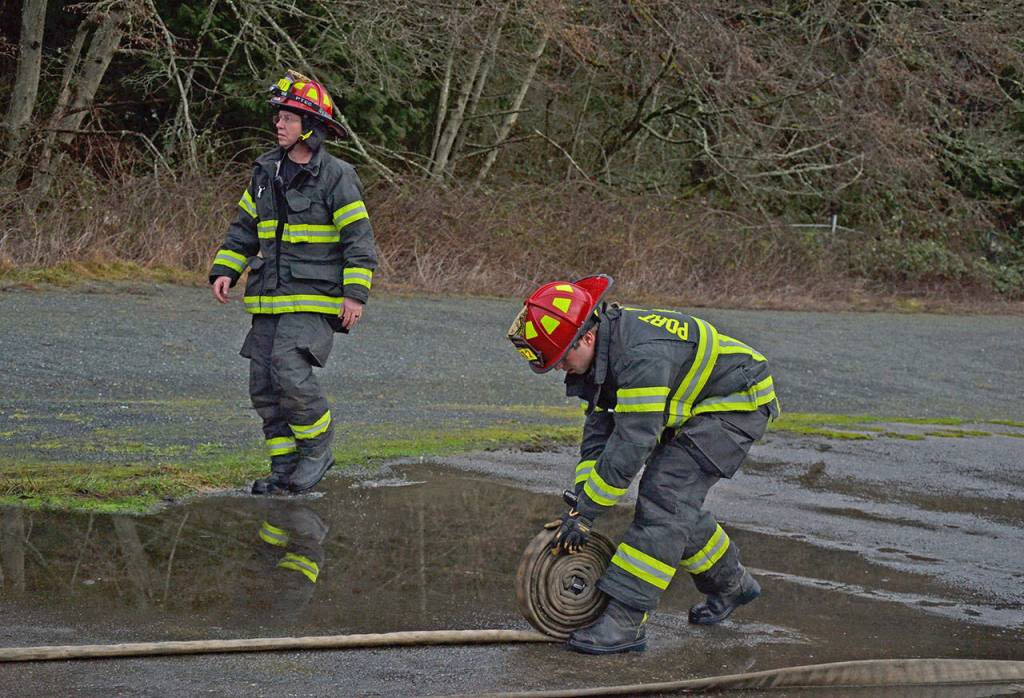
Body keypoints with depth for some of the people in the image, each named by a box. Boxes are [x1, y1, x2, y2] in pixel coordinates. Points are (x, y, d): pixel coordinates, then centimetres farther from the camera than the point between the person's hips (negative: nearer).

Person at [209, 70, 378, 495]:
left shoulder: (336, 177, -7)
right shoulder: (266, 172, 12)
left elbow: (359, 240, -8)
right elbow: (244, 228, 20)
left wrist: (355, 294, -15)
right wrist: (225, 270, 6)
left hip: (314, 299, -7)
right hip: (269, 300, 7)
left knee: (291, 371, -22)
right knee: (264, 385, 4)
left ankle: (317, 450, -2)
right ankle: (285, 470, 14)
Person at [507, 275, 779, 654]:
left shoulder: (643, 355, -34)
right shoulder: (604, 347, -3)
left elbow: (630, 445, -31)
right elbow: (599, 427, 3)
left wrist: (585, 512, -25)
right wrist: (581, 500, -5)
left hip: (738, 403, -10)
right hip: (694, 409, 10)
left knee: (664, 497, -17)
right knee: (678, 502, 11)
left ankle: (625, 621, -20)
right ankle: (731, 584, 32)